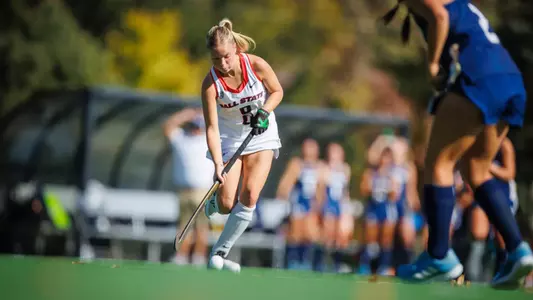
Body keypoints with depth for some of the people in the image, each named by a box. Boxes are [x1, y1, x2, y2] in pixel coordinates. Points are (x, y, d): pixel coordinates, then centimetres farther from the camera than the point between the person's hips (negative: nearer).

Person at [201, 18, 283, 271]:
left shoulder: (257, 66, -20)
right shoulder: (211, 83, -22)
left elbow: (277, 91, -1)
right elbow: (212, 127, -22)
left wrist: (264, 112, -20)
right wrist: (217, 164, -33)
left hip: (261, 135, 0)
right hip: (229, 139, 0)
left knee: (249, 197, -14)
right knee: (227, 205, -8)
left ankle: (219, 253, -2)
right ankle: (215, 201, 32)